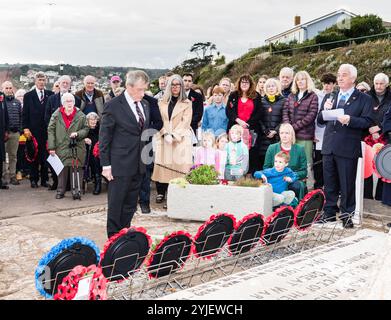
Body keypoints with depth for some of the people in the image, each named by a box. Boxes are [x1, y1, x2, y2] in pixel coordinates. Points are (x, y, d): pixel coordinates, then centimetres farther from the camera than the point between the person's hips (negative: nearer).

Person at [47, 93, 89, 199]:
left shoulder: (80, 115, 4)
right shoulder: (56, 115, 3)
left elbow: (86, 129, 8)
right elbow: (50, 130, 2)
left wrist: (78, 134, -13)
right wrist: (51, 147, -4)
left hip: (77, 147, 0)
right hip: (62, 147, 0)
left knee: (77, 169, 3)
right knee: (62, 170, 3)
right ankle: (60, 191, 13)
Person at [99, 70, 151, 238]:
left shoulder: (145, 105, 10)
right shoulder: (113, 106, -10)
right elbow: (104, 137, -8)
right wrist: (106, 164, -11)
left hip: (138, 164, 6)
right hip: (120, 164, -6)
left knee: (130, 205, 14)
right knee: (115, 204, 3)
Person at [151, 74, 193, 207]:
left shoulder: (187, 103, 6)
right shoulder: (162, 102, 14)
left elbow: (185, 122, -3)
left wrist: (173, 135, -13)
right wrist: (166, 134, -10)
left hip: (180, 139, -2)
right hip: (164, 138, 2)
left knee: (179, 165, -7)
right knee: (163, 164, -3)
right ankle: (161, 192, 4)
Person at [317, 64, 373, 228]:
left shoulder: (364, 99, 0)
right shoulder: (330, 96, 14)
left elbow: (367, 122, -9)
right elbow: (320, 121, 13)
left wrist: (349, 120, -24)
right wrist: (325, 110, -7)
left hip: (348, 148, -5)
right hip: (329, 146, 5)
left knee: (347, 184, 3)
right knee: (329, 183, 13)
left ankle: (347, 216, 16)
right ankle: (330, 212, 25)